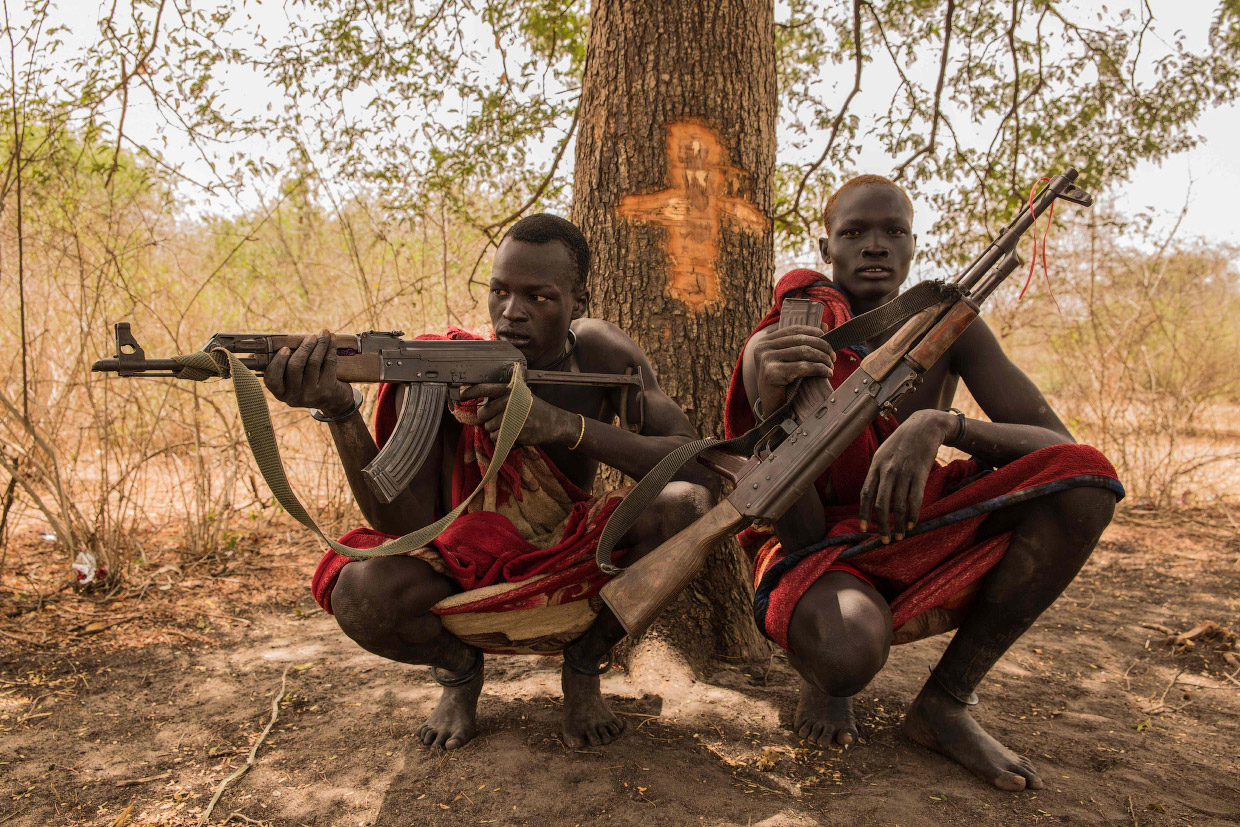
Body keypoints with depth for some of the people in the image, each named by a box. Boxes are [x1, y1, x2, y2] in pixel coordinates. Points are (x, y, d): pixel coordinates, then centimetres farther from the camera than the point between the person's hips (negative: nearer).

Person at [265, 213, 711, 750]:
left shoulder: (600, 353, -12)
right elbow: (405, 525, -24)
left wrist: (568, 426, -36)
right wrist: (339, 410, -41)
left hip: (572, 566, 1)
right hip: (467, 575, -1)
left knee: (687, 505, -26)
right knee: (361, 594, -31)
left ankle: (583, 667, -2)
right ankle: (458, 670, 5)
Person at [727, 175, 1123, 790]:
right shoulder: (775, 350, -13)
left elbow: (1057, 446, -14)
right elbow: (801, 532, -19)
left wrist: (938, 425, -33)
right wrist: (771, 403, -38)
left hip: (917, 543, 4)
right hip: (823, 553, -3)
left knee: (1084, 476, -20)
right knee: (849, 648, -40)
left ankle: (944, 704, -12)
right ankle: (822, 679, 3)